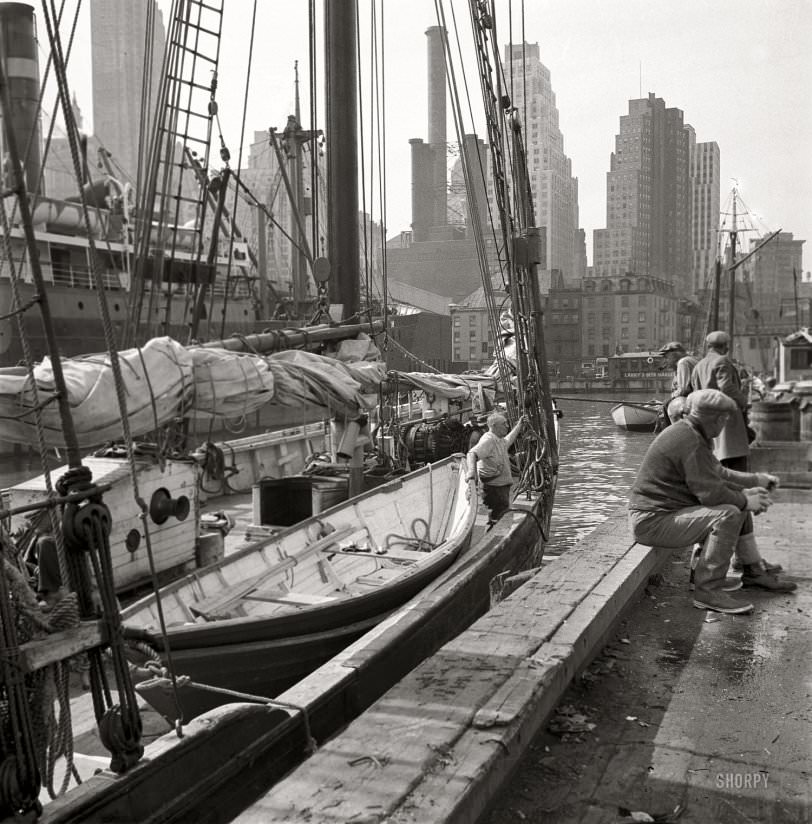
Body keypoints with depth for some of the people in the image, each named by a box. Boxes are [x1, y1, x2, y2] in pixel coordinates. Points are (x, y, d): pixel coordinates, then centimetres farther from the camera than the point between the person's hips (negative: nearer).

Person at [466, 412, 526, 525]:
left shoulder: (499, 440, 13)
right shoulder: (488, 439, -19)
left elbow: (508, 440, 38)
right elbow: (472, 453, -35)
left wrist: (519, 425, 37)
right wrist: (472, 470, -53)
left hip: (503, 486, 10)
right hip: (494, 487, -10)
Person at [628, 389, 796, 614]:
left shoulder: (688, 432, 12)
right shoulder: (690, 441, -22)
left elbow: (717, 473, 22)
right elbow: (711, 492, -24)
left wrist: (756, 480, 17)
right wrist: (745, 500, -9)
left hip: (662, 511, 11)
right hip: (652, 522, -11)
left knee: (737, 505, 16)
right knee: (727, 515, -24)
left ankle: (753, 572, 27)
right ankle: (708, 591, -19)